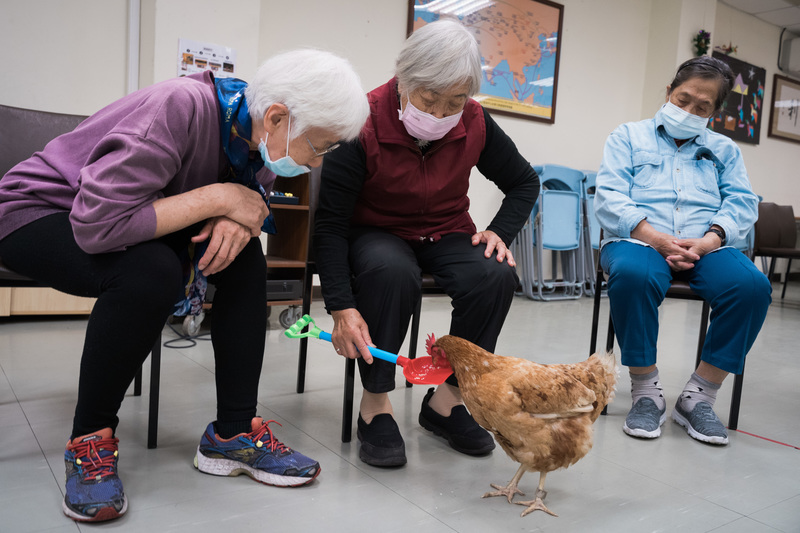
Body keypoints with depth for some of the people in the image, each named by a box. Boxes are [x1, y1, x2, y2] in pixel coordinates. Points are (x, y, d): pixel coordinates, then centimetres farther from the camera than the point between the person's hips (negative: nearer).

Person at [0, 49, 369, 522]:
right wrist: (218, 198, -32)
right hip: (39, 212, -7)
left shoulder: (257, 133, -10)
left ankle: (233, 433, -7)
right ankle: (89, 440, -12)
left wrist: (239, 222, -24)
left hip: (125, 218, 7)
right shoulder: (179, 110, -34)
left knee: (243, 254, -13)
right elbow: (97, 224, -38)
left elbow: (253, 202, 1)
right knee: (150, 271, -35)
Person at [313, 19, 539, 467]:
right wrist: (342, 307, -29)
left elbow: (525, 183, 8)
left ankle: (447, 399, -9)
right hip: (377, 233, -3)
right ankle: (375, 403, -19)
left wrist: (501, 232, -11)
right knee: (392, 271, -38)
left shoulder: (474, 123, -9)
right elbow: (331, 221, -19)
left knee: (497, 275, -26)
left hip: (447, 234, 4)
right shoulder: (364, 124, -20)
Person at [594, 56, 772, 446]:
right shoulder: (629, 137, 16)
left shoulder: (724, 150, 25)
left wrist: (711, 239, -12)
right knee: (632, 275, -38)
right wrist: (654, 237, -16)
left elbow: (742, 204, 10)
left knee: (752, 285, -29)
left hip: (704, 249, 3)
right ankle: (646, 392, -20)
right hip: (639, 240, -3)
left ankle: (697, 397, -15)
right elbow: (609, 198, 0)